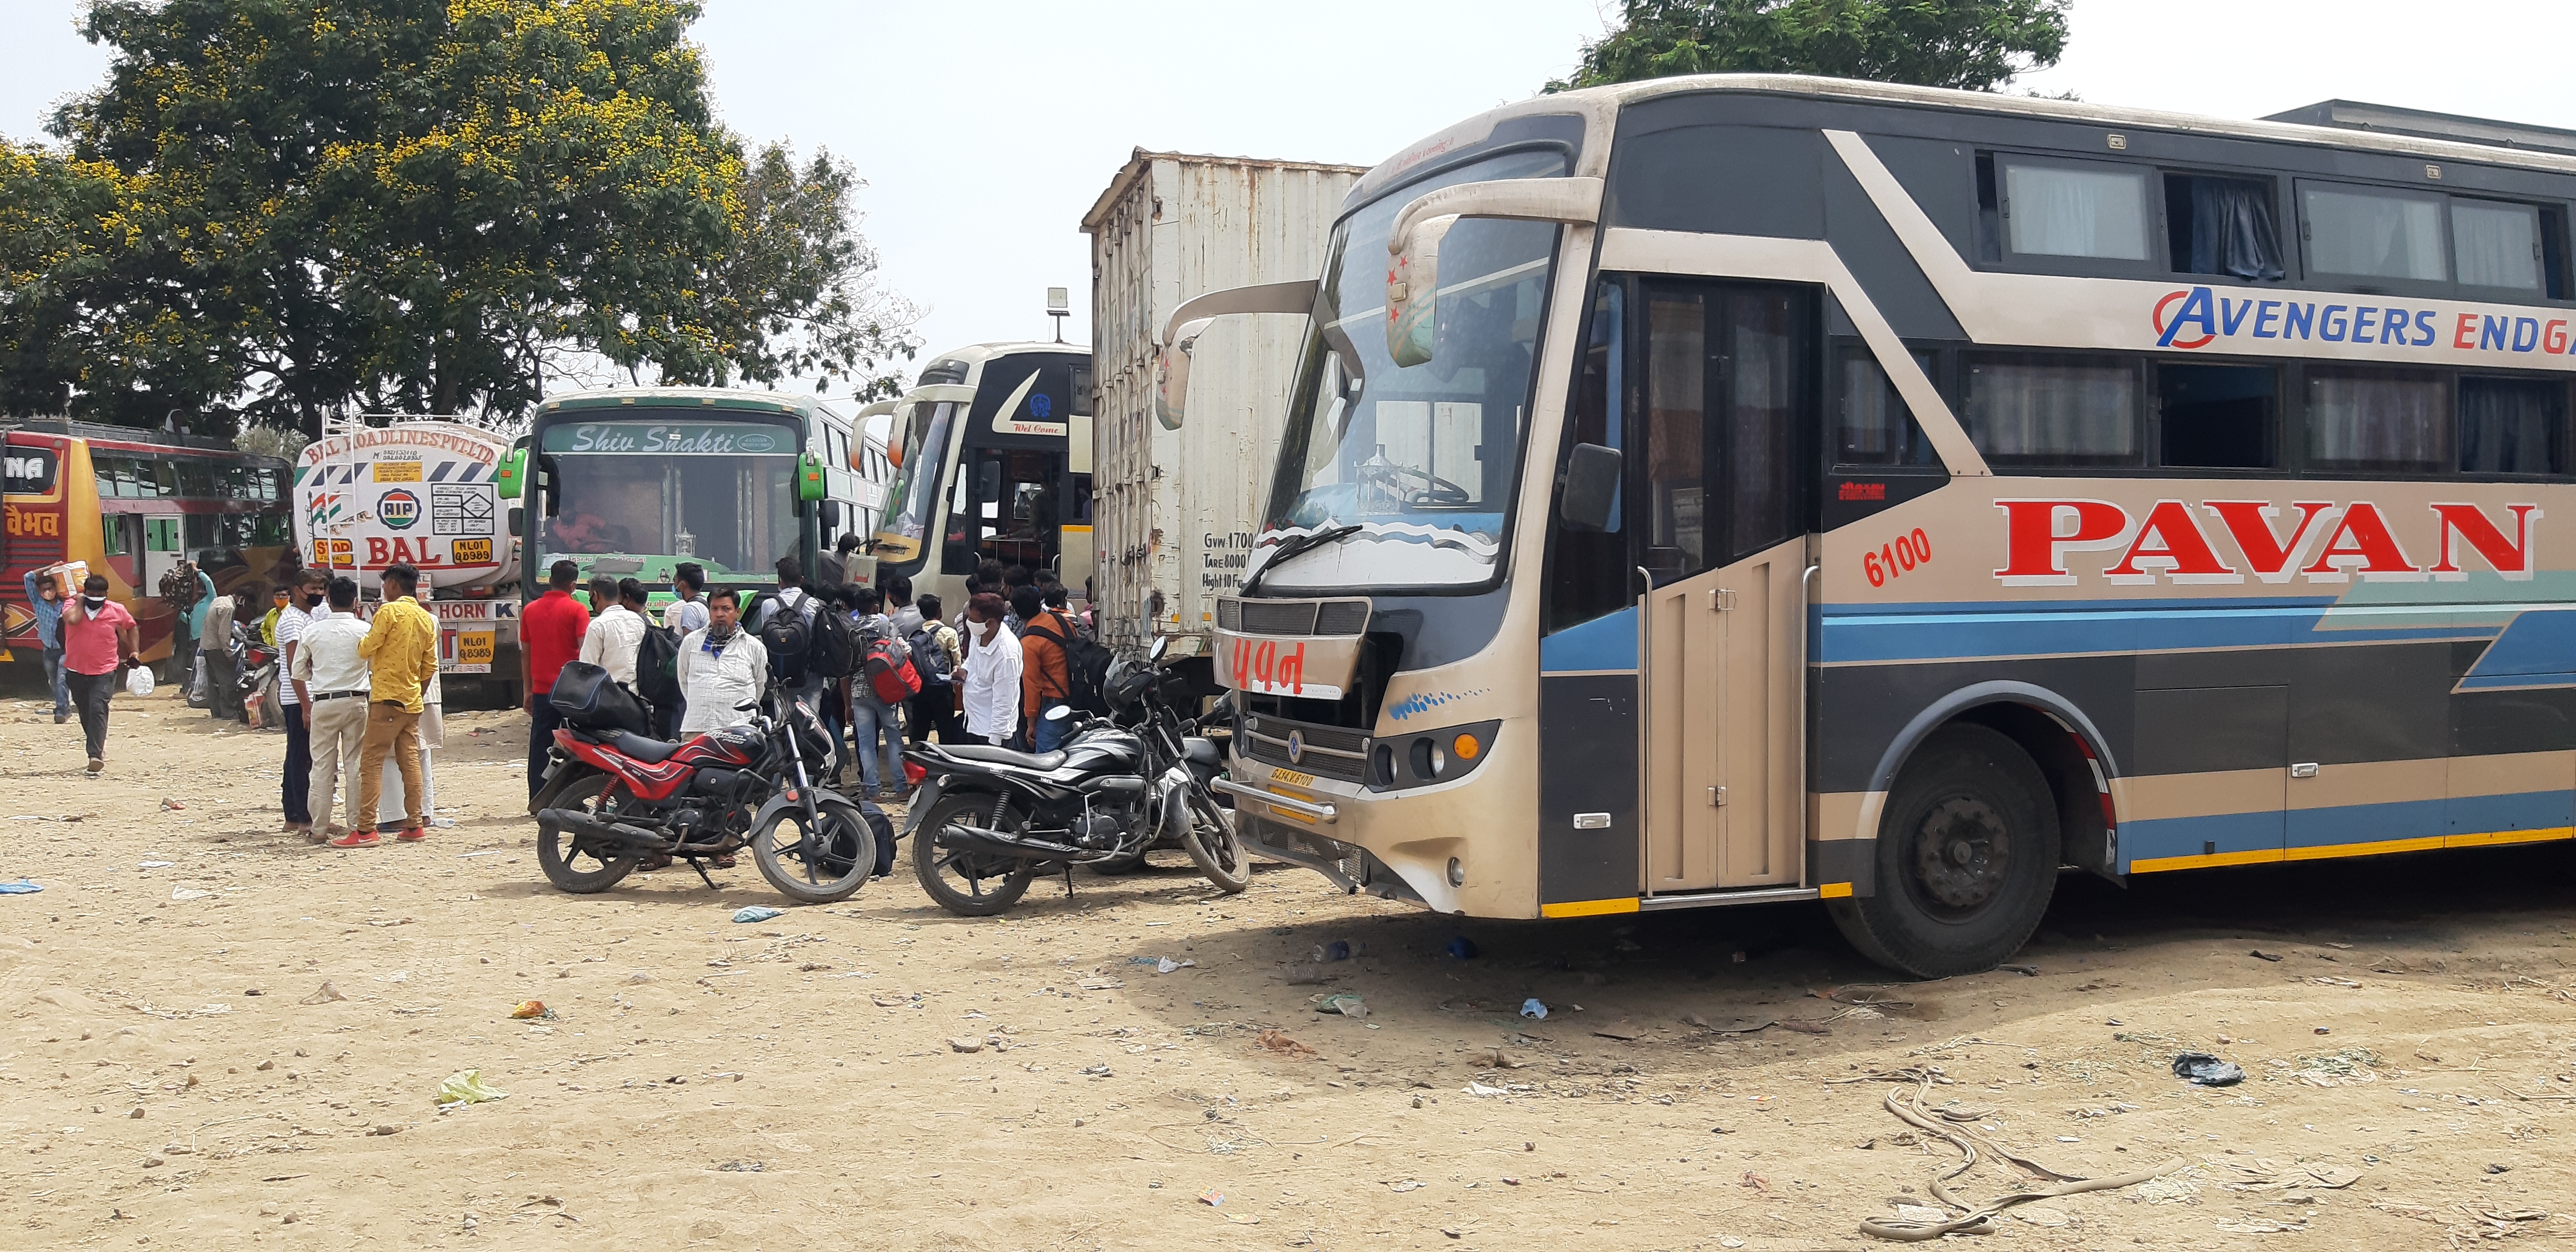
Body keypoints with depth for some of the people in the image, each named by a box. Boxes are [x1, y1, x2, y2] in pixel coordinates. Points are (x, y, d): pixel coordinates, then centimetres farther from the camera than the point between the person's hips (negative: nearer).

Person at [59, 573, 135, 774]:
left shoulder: (117, 611, -3)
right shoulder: (73, 605, -5)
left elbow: (131, 627, 17)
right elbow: (71, 619, -29)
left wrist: (134, 652, 12)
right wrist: (80, 601, -13)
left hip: (104, 672, -3)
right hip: (76, 671, 3)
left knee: (98, 709, -19)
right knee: (86, 714, 14)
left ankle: (95, 755, -24)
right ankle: (99, 749, 31)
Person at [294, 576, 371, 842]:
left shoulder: (312, 630, 3)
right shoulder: (364, 630, -3)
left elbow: (298, 673, 9)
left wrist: (307, 708, 16)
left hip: (322, 703, 1)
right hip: (356, 701, -1)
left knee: (323, 766, 6)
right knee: (356, 765, 4)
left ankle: (319, 826, 7)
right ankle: (356, 824, 5)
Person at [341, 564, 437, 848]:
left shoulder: (389, 611, -9)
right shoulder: (427, 619, 11)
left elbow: (366, 650, -8)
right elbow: (430, 666, 14)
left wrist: (372, 629, 9)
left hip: (387, 698, -7)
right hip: (413, 701, 7)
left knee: (371, 762, -6)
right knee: (410, 762, 10)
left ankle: (365, 830, -10)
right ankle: (414, 826, 11)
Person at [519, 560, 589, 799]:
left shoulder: (530, 610, 8)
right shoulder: (577, 610, -6)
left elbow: (525, 654, 11)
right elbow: (584, 651, -13)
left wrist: (528, 690, 17)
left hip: (541, 690, 4)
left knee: (540, 748, 7)